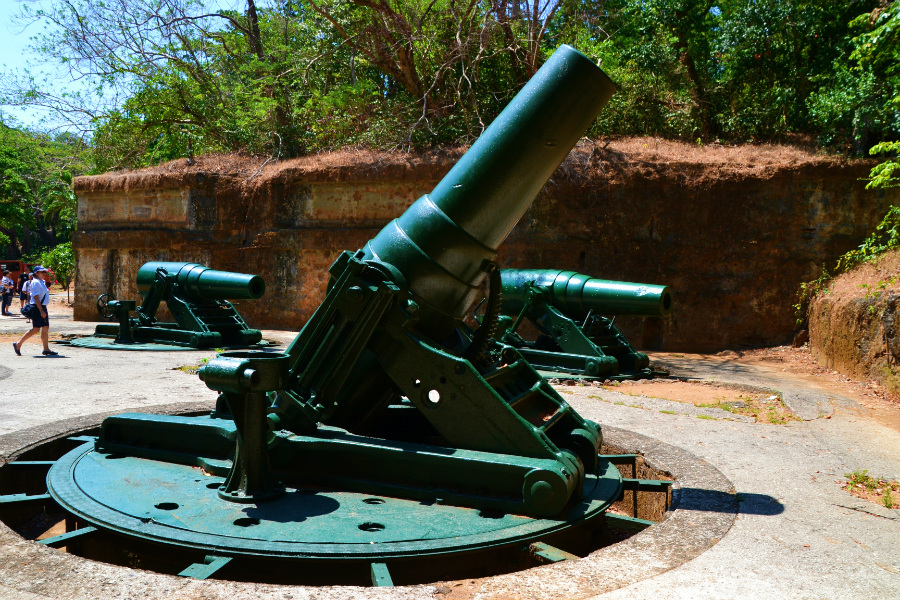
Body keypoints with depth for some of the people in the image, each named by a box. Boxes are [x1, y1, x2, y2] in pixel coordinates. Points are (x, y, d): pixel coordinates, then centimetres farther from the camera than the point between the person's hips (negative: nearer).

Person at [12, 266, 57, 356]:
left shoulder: (42, 282, 16)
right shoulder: (35, 283, -13)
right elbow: (36, 298, -19)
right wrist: (41, 311, -24)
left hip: (42, 307, 10)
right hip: (37, 308, -10)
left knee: (45, 328, 6)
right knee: (36, 329, -9)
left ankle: (46, 349, 8)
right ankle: (18, 344, 2)